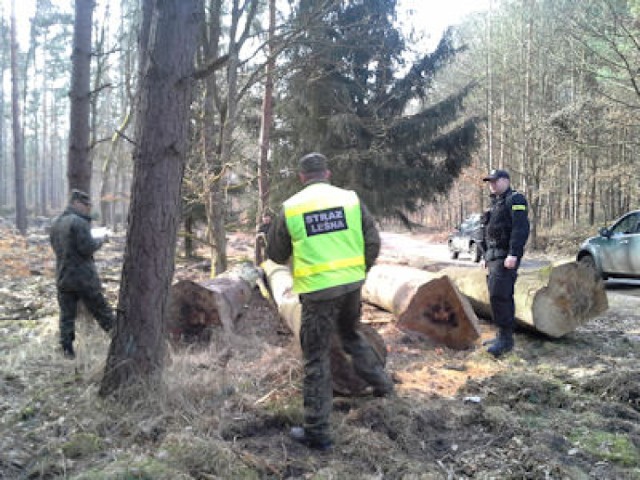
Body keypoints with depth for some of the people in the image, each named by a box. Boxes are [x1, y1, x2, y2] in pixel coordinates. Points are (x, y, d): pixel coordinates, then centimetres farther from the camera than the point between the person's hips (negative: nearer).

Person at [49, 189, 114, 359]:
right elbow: (87, 248, -22)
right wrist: (99, 240, -4)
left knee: (67, 315, 10)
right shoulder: (79, 222, -15)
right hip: (84, 278, -7)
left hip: (63, 278, 7)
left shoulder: (55, 224, 12)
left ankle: (67, 349, 11)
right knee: (102, 312, 3)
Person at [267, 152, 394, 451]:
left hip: (317, 290, -3)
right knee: (351, 336, 31)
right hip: (351, 284, 3)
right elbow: (372, 242, 3)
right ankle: (380, 382, 36)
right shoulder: (350, 199, 1)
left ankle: (317, 431, 12)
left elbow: (275, 254, 6)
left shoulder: (290, 207, -3)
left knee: (316, 358, 6)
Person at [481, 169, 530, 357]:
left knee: (499, 295, -16)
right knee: (501, 297, 11)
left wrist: (513, 254, -26)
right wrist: (487, 256, 24)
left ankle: (505, 338, -14)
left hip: (505, 256, -10)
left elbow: (521, 228, -19)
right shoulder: (496, 203, 22)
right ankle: (504, 336, 16)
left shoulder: (515, 199, -7)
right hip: (494, 255, 10)